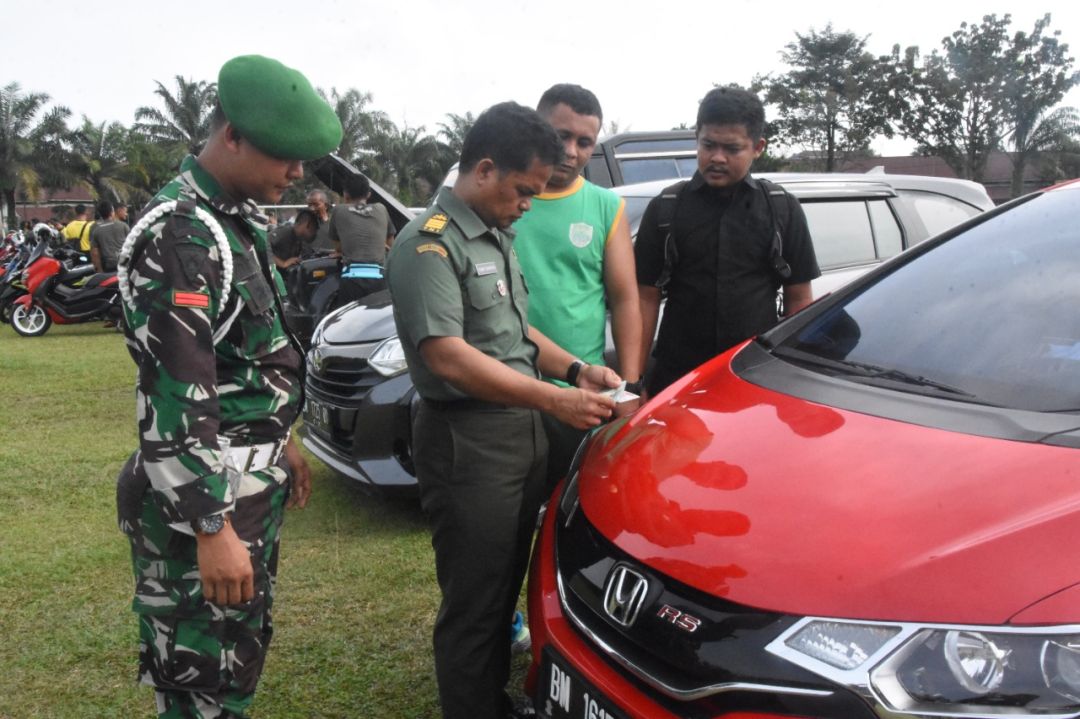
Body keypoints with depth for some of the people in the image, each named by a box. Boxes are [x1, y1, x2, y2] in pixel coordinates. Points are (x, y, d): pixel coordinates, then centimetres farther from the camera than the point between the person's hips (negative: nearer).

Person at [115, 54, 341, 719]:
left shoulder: (241, 219, 10)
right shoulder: (180, 235, -21)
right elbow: (175, 399, -25)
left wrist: (281, 441, 24)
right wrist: (211, 531, -25)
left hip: (254, 480, 10)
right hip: (205, 494, -10)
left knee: (243, 648, 22)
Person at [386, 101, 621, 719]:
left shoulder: (498, 236, 14)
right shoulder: (430, 245, -16)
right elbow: (447, 357, -25)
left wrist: (576, 368, 6)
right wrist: (553, 398, -26)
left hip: (524, 433, 9)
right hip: (468, 441, -9)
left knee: (508, 585, 21)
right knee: (474, 602, 2)